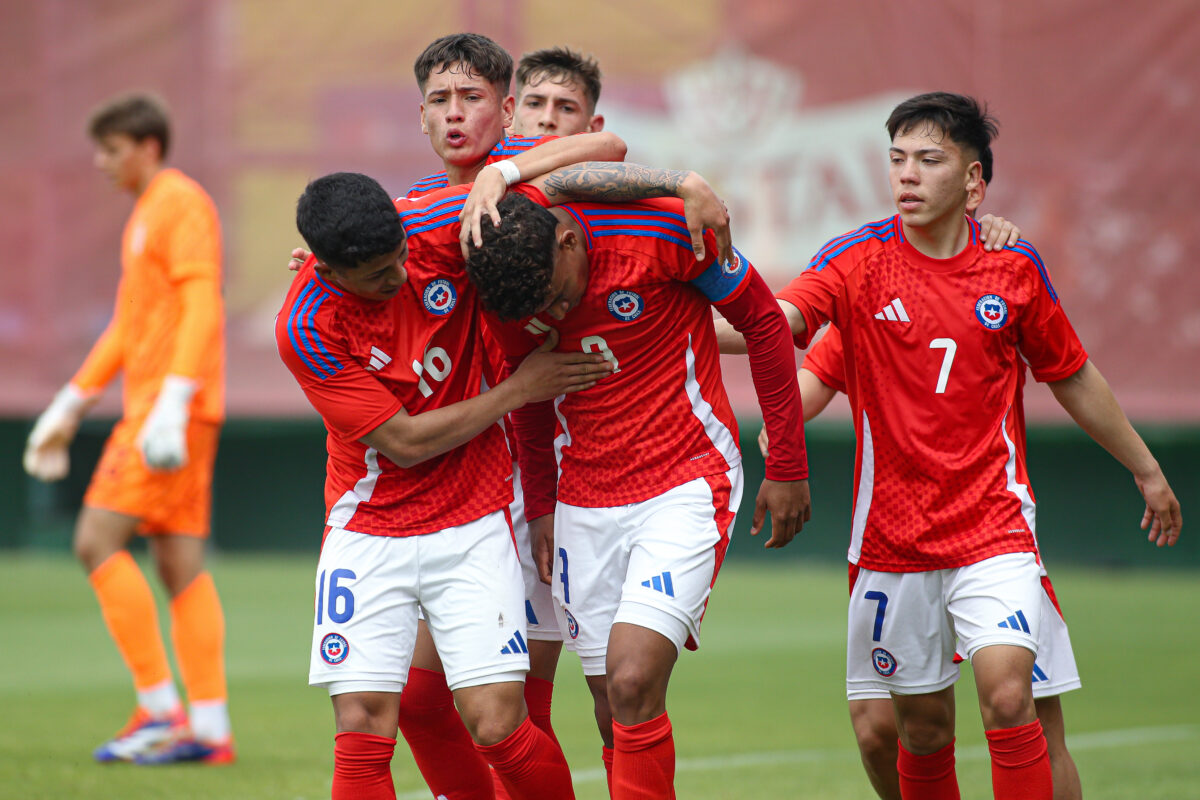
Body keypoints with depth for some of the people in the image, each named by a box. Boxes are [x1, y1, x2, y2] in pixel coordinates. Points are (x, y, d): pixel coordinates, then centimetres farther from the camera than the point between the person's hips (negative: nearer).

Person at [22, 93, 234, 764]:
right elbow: (128, 327, 28)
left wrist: (173, 402, -28)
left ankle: (161, 708, -10)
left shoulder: (182, 204, -8)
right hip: (150, 403, 10)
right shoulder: (146, 217, 22)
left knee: (98, 541, -12)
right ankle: (209, 729, 1)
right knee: (180, 563, 4)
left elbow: (201, 307, -19)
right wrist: (71, 406, 26)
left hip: (171, 409, -10)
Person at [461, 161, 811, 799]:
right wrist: (539, 506, 13)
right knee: (615, 716, 4)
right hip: (583, 501, 4)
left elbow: (763, 321, -6)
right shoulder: (512, 290, -5)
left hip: (687, 483, -4)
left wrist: (787, 466, -3)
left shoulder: (663, 230, -18)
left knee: (633, 682, -20)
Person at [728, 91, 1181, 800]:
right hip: (892, 535, 1)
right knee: (924, 723, 8)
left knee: (1006, 693, -19)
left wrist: (1146, 469, 23)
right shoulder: (862, 258, -4)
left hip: (993, 525, -1)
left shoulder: (1016, 268, 1)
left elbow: (1074, 377, 15)